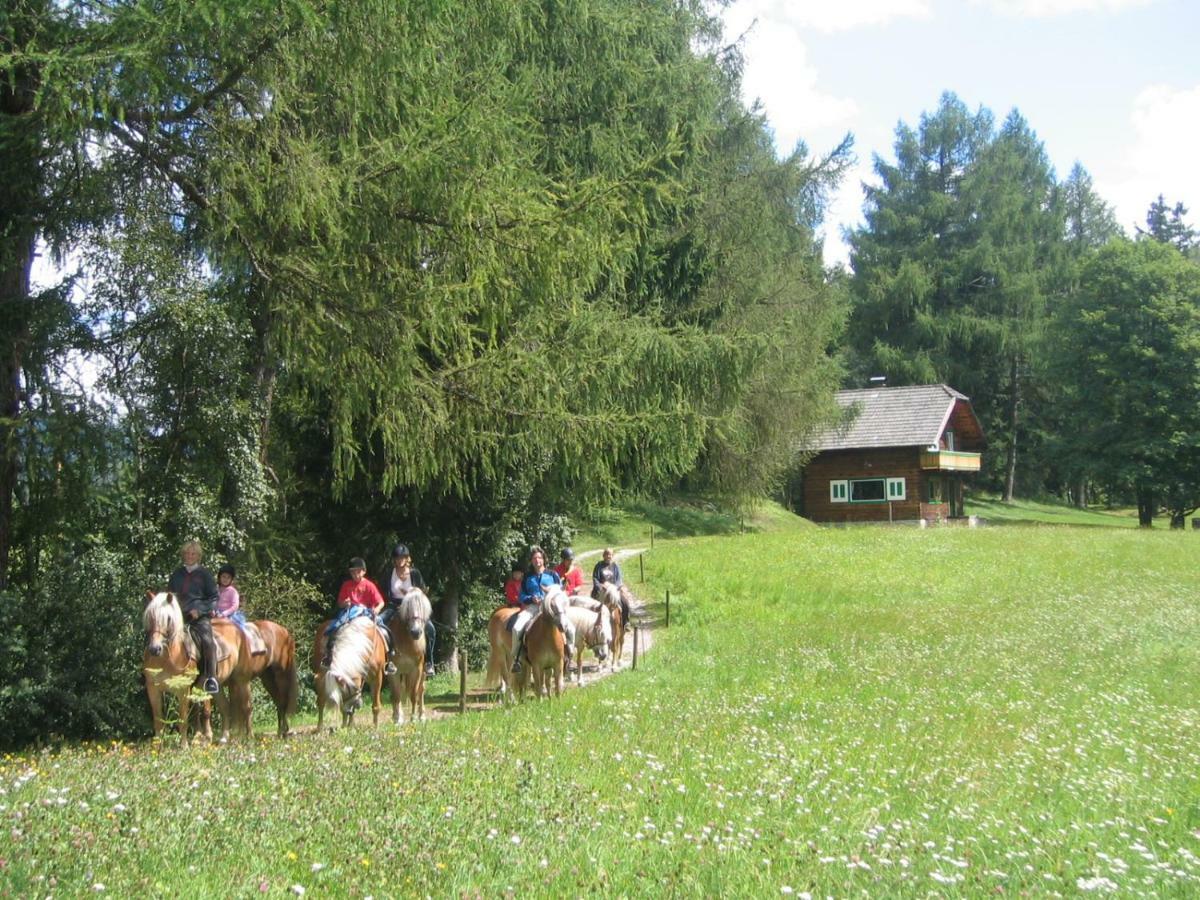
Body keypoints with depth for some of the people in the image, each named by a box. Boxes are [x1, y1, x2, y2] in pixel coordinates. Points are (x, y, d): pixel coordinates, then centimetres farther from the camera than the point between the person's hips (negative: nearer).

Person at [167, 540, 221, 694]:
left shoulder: (205, 574, 7)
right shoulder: (176, 574, 18)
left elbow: (214, 597, 4)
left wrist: (199, 610, -9)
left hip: (200, 616, -5)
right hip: (179, 615, 5)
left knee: (207, 641, -28)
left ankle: (211, 678, -29)